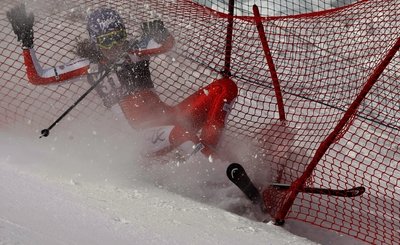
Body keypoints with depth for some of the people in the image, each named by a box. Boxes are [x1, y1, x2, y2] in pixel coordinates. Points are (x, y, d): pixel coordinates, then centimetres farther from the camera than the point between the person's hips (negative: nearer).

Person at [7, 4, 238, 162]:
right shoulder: (89, 65, 7)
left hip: (168, 116, 4)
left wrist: (160, 33, -34)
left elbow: (167, 44, -11)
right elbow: (37, 77, 8)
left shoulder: (134, 50, 10)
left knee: (226, 86, -12)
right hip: (147, 131, -4)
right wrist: (26, 41, -1)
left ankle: (207, 144, -24)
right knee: (180, 133, -41)